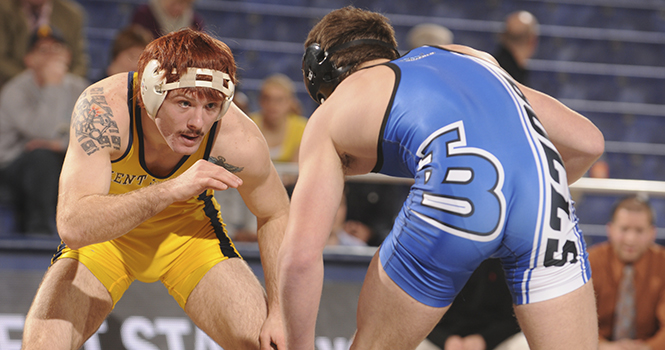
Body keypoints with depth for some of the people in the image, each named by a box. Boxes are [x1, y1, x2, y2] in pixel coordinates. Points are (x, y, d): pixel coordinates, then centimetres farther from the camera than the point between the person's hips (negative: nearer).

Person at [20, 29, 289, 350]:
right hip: (102, 232, -1)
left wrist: (280, 311, -17)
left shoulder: (237, 139, -29)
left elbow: (276, 216, -7)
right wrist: (172, 189, -55)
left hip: (190, 233, 1)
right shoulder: (103, 108, -36)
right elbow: (73, 227, -46)